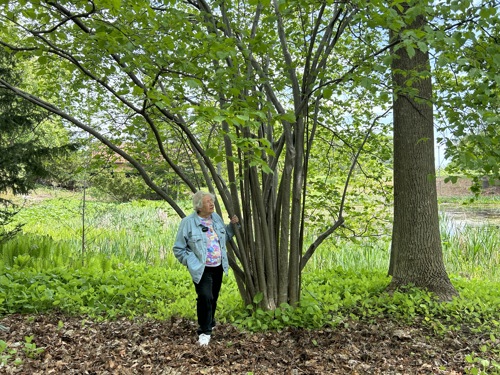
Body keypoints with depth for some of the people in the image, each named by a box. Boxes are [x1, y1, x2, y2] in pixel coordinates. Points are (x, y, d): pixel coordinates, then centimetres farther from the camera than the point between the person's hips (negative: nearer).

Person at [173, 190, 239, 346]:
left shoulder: (216, 217, 2)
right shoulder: (188, 222, -15)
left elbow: (224, 236, 18)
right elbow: (178, 249, -8)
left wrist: (233, 225, 3)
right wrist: (192, 262, -13)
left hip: (218, 267, 6)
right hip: (201, 269, -6)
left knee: (213, 298, 17)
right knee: (205, 297, -17)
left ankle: (210, 323, 40)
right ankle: (204, 331, 0)